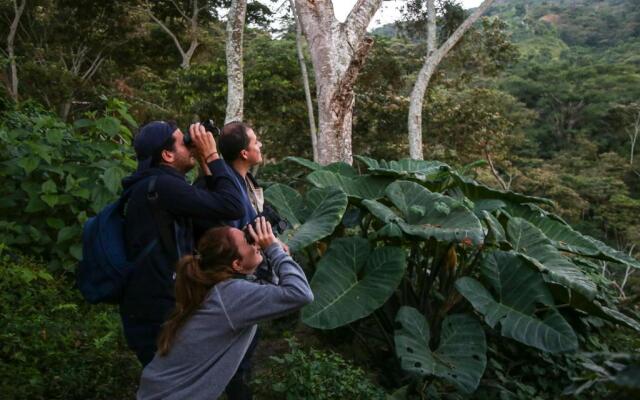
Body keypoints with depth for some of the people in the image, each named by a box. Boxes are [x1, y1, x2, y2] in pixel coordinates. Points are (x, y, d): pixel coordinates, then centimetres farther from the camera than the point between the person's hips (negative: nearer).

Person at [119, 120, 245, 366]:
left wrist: (204, 165, 5)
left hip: (155, 310, 10)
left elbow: (211, 203, 16)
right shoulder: (161, 186, -21)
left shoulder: (153, 185, 12)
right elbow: (232, 207, -23)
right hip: (158, 318, -10)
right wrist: (211, 156, -15)